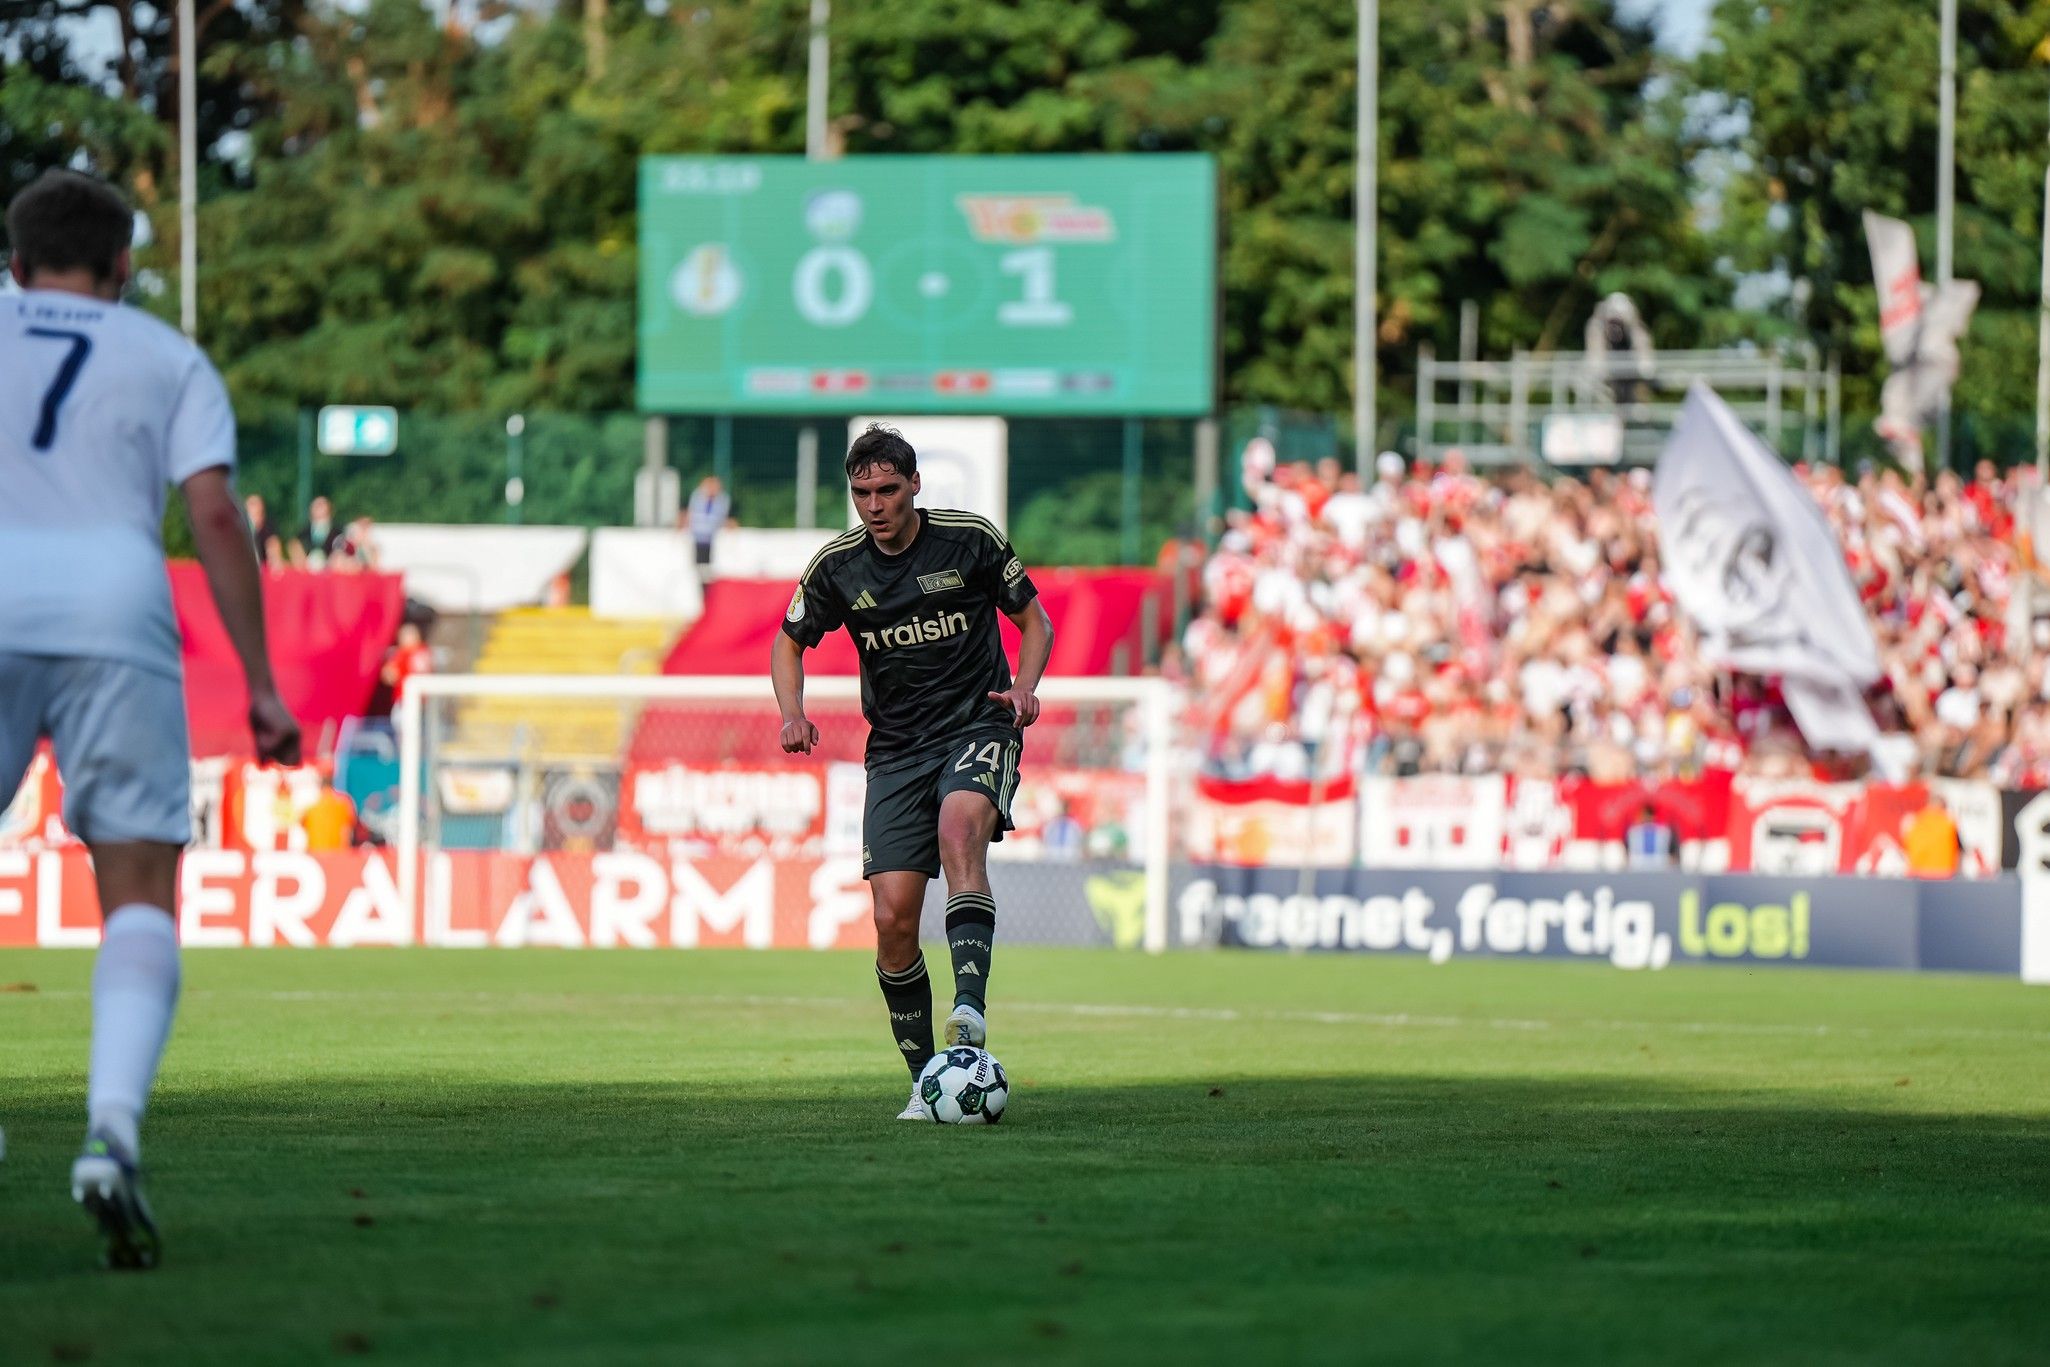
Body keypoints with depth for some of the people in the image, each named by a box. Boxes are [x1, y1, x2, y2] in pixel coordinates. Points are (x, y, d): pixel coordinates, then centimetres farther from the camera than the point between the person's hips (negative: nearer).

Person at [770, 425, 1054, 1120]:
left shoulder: (969, 538, -5)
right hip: (896, 747, 3)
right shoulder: (837, 565, 1)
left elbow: (1034, 621, 7)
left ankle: (970, 1009, -47)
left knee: (959, 829, -36)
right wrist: (792, 713, -3)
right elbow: (790, 642, 16)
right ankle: (927, 1082, 6)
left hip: (978, 727, -3)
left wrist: (1024, 688, -12)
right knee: (893, 918, -8)